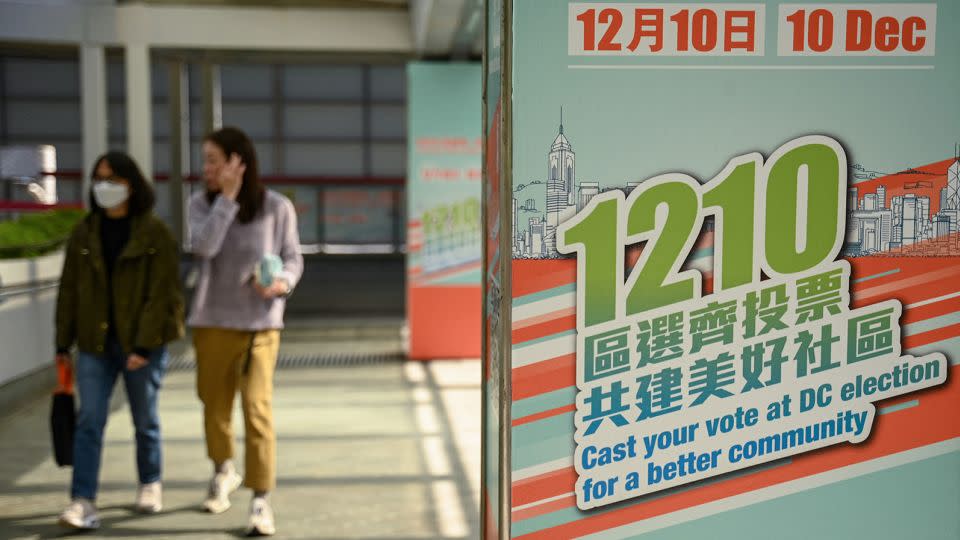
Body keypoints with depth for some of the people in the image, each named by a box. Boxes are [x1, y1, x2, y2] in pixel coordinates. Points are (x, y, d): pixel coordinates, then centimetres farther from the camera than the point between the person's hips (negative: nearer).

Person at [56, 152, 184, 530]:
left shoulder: (156, 234, -7)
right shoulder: (83, 234, 5)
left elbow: (161, 293, -12)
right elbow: (69, 290, 7)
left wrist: (143, 346, -17)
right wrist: (63, 343, 4)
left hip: (143, 344, -2)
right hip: (95, 343, 3)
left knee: (145, 420, 11)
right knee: (89, 421, -5)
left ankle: (150, 485, 31)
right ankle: (83, 502, -6)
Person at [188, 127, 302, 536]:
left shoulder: (277, 207, -6)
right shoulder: (202, 203, -1)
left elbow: (293, 258, 3)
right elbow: (203, 246, -19)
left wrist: (283, 283, -18)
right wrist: (228, 196, -20)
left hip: (259, 323, -3)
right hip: (211, 320, 3)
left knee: (257, 408, -11)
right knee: (214, 403, 17)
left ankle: (261, 501, -3)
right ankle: (224, 471, 44)